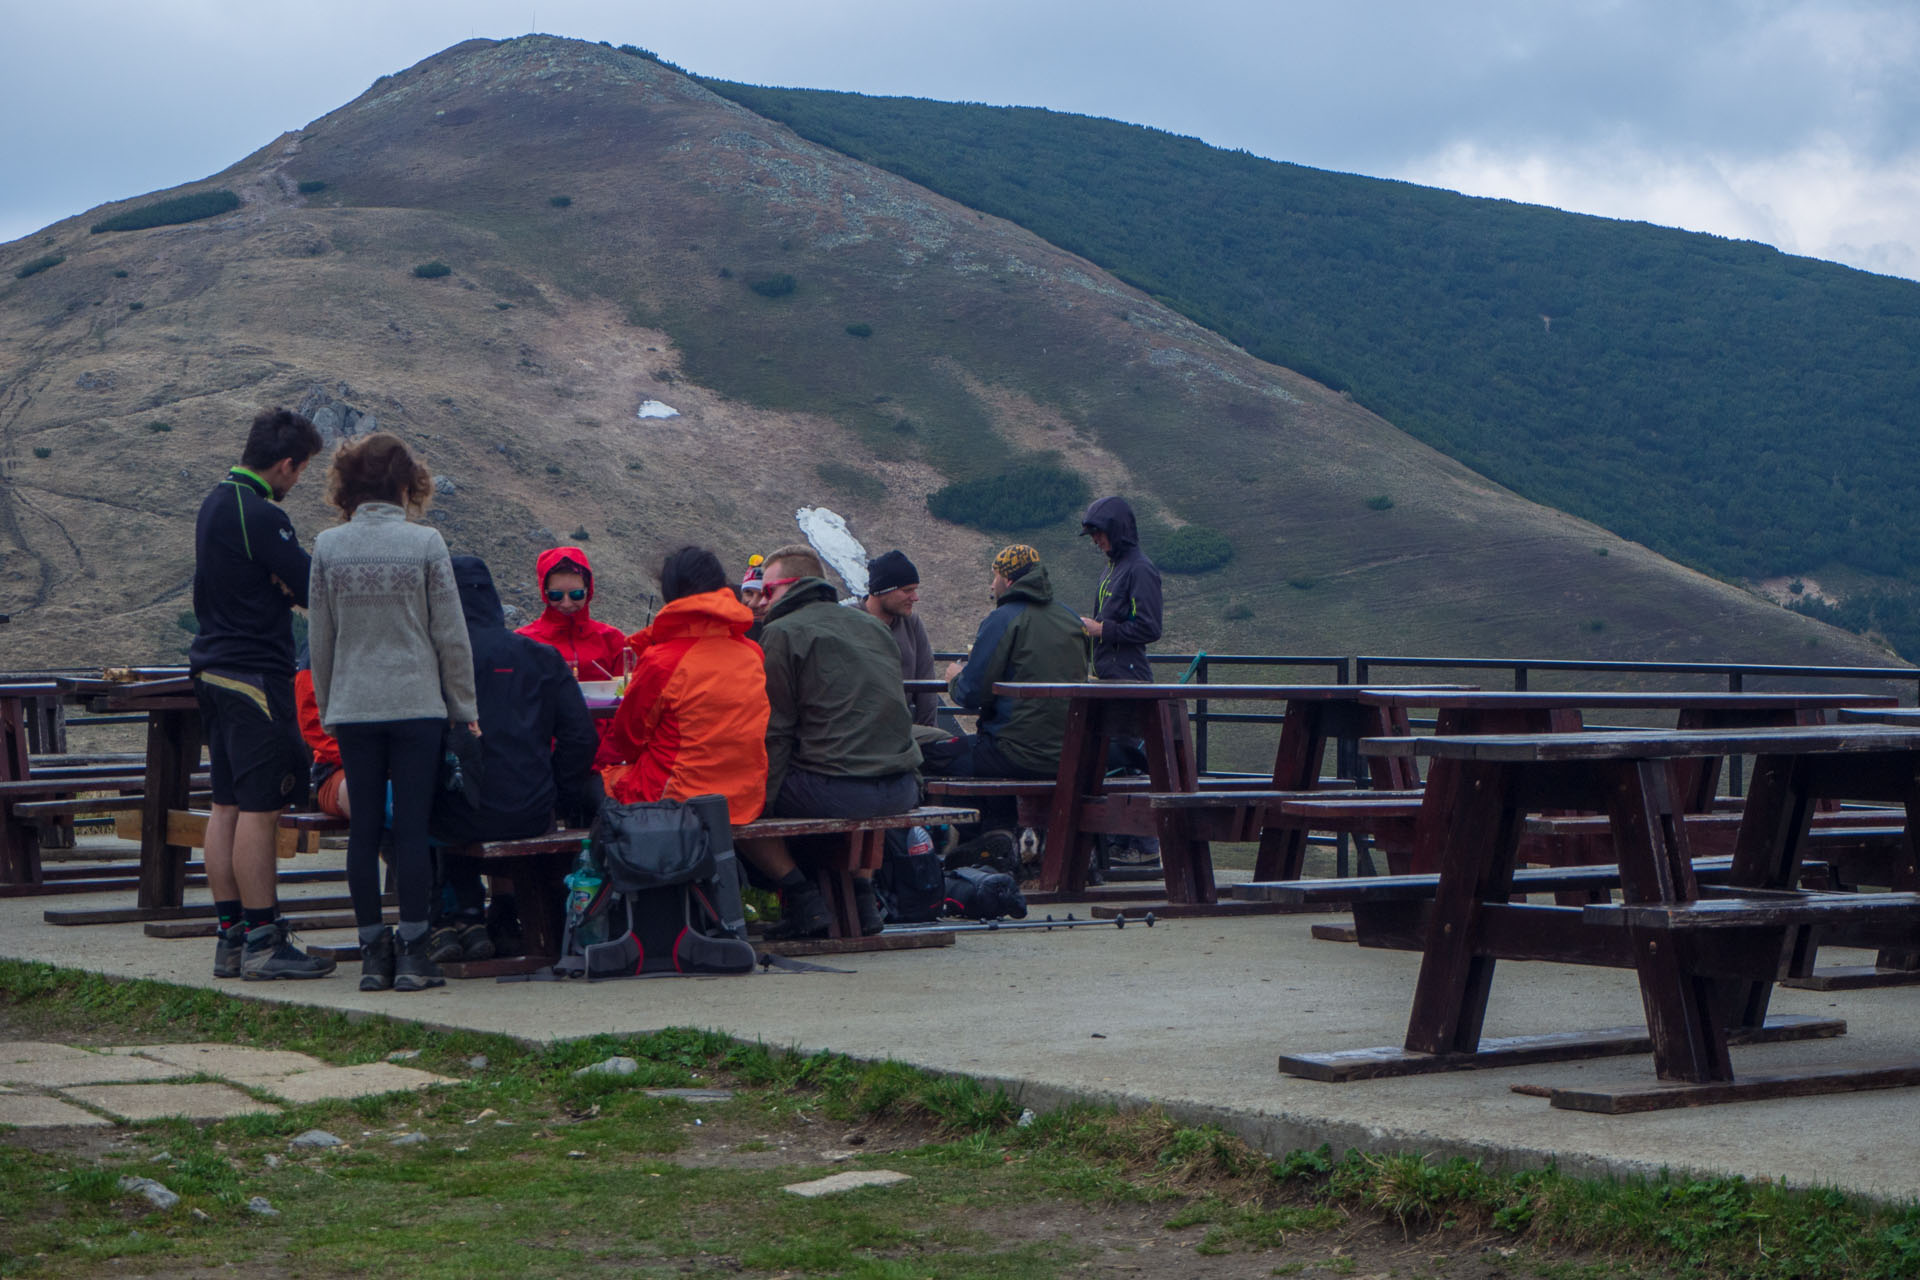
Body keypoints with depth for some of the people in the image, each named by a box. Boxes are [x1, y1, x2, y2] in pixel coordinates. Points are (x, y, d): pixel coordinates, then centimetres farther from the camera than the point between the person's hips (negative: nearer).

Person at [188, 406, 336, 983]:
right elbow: (315, 591, -17)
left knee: (227, 805, 10)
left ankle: (230, 936, 14)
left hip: (213, 669, 10)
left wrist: (278, 585, 4)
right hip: (255, 673, -10)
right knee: (259, 806, -7)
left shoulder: (215, 503, 14)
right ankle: (263, 941, -6)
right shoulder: (260, 517, -17)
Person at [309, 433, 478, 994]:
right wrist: (465, 707, 6)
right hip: (418, 704, -2)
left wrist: (327, 707, 18)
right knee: (412, 827, 0)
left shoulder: (327, 546, 2)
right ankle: (413, 954, -1)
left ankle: (373, 953, 9)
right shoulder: (425, 542, -6)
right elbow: (451, 635, -3)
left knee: (363, 830, 7)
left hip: (352, 709, 2)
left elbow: (320, 639, 7)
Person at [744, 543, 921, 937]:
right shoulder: (873, 626, 19)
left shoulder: (783, 633, -2)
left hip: (835, 792, -7)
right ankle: (861, 888, 26)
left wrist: (766, 796, 0)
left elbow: (774, 731, -5)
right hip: (902, 791, 7)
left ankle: (801, 895, 4)